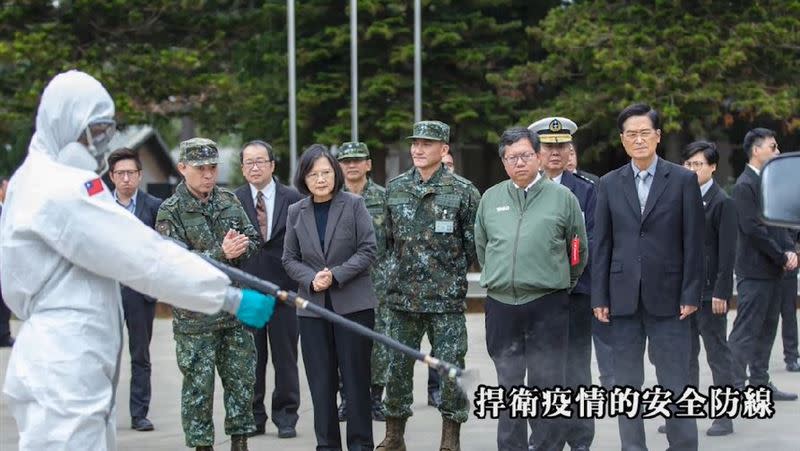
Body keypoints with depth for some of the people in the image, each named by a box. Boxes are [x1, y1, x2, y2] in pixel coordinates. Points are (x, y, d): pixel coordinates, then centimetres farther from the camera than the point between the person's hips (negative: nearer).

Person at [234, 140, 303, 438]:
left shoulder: (292, 198, 2)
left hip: (284, 287, 0)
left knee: (285, 357, 5)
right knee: (251, 358, 5)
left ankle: (285, 416, 14)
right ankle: (253, 416, 14)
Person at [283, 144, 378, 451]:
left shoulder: (354, 205, -2)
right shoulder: (296, 212, 8)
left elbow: (368, 250, -5)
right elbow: (290, 259, 9)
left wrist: (335, 275, -15)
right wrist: (312, 279, -10)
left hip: (353, 304, -3)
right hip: (313, 307, 3)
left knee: (356, 378, 1)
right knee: (321, 382, 4)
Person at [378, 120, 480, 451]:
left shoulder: (463, 191, -4)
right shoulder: (395, 188, 7)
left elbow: (474, 243, -1)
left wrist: (453, 273, 0)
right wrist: (397, 269, 13)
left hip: (447, 299, -3)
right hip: (402, 297, 3)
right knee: (398, 365, 8)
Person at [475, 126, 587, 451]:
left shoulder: (562, 197, -1)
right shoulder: (490, 199, 8)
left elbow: (580, 250, 8)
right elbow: (481, 247, 20)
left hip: (548, 305, -3)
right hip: (501, 304, 3)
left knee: (547, 384, -1)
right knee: (509, 385, 10)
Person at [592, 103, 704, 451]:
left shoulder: (683, 180, 1)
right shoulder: (609, 184, 8)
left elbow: (693, 242, -1)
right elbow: (602, 245, 7)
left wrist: (691, 295, -6)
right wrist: (599, 298, 1)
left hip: (667, 297, -2)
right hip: (624, 299, 3)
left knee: (675, 383, -1)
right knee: (627, 385, 7)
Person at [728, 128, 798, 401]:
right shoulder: (745, 186, -13)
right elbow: (753, 229, -19)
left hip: (772, 270, 9)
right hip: (754, 270, -9)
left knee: (766, 330, 13)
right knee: (746, 332, -7)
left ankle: (760, 383, 20)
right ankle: (736, 386, -5)